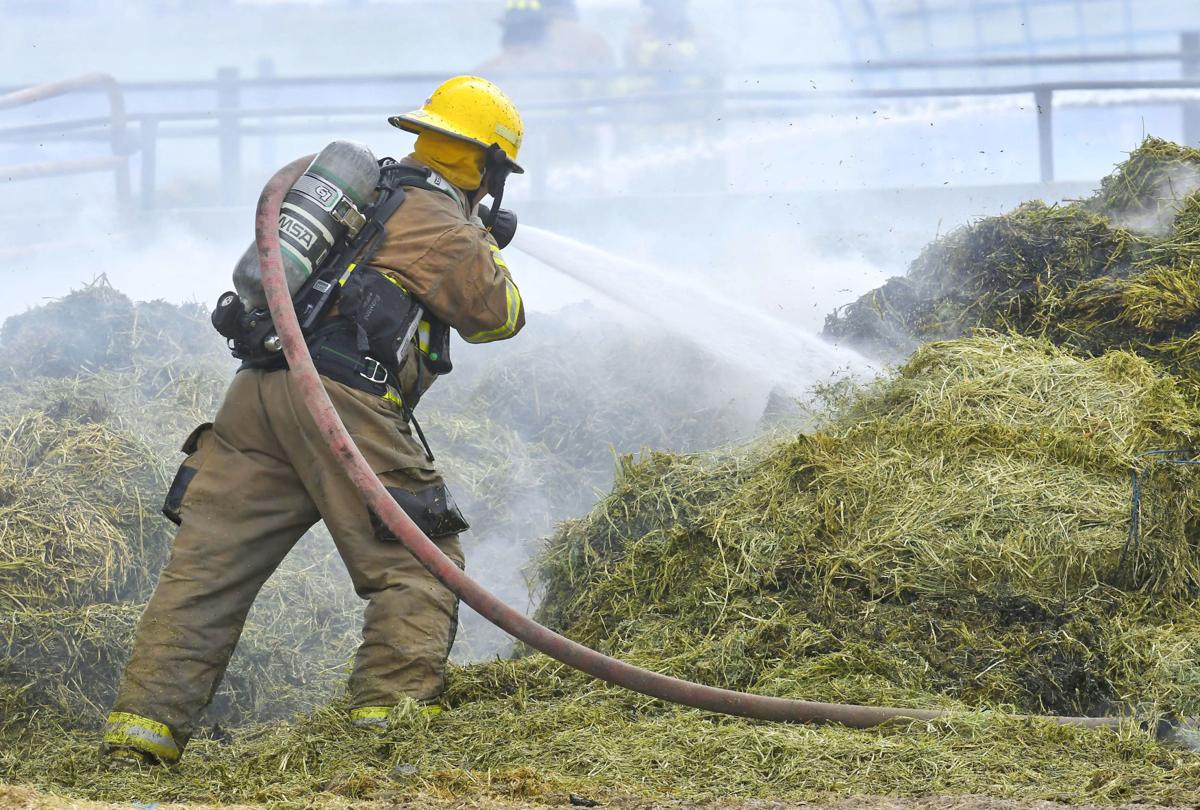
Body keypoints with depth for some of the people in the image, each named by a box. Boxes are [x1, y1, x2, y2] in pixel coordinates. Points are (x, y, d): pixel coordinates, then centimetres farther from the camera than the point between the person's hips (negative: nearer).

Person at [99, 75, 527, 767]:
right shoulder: (441, 225, 2)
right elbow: (500, 314, 9)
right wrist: (487, 248, 26)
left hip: (258, 387, 7)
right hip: (341, 399, -7)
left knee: (210, 562, 4)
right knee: (419, 558, 4)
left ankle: (145, 724, -1)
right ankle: (391, 709, -5)